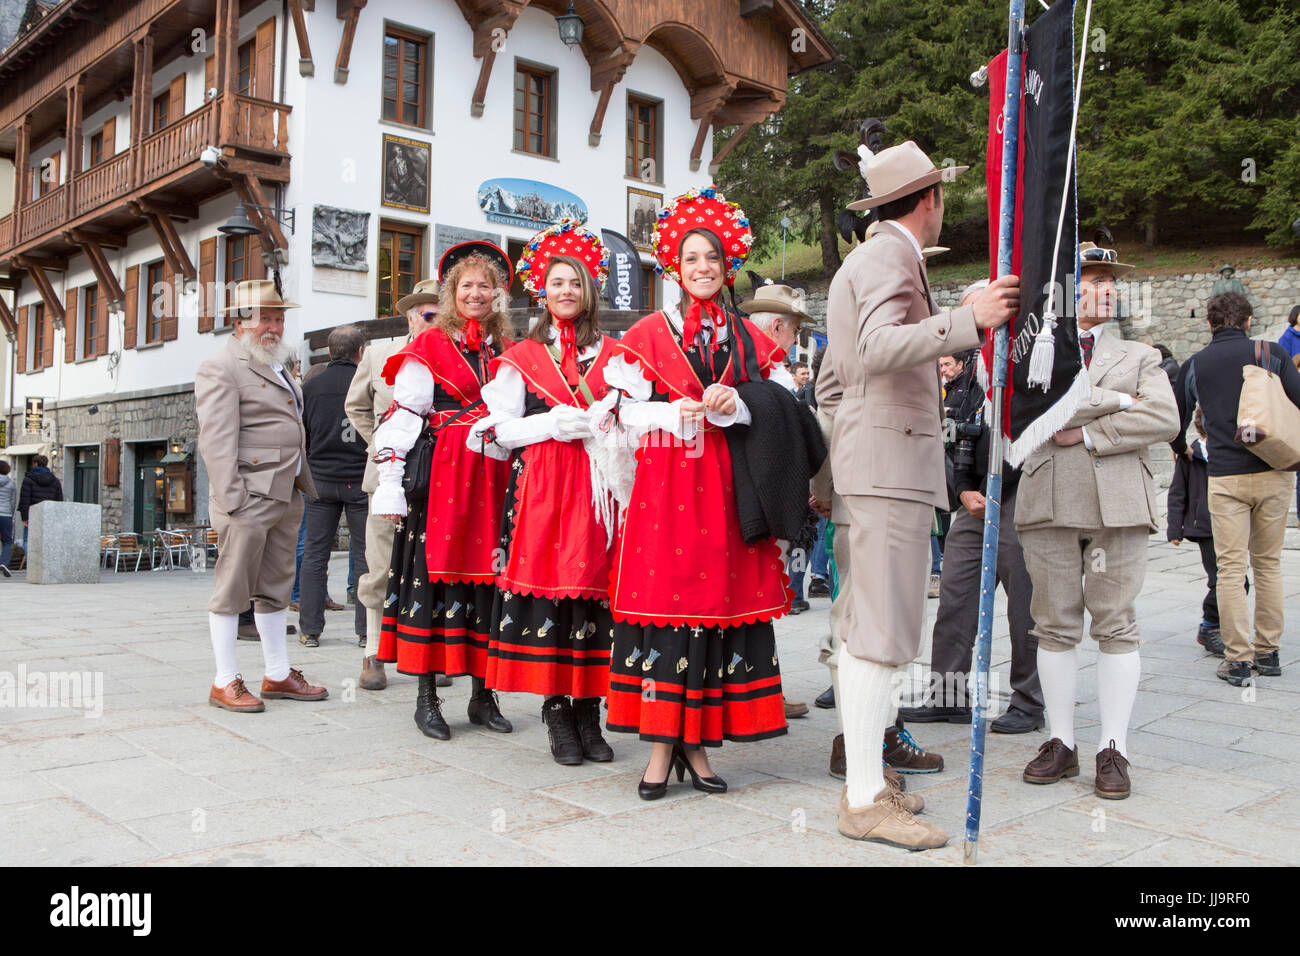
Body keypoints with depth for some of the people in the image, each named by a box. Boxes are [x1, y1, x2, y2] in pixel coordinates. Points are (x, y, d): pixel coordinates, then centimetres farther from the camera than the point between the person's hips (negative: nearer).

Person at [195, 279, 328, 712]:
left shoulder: (277, 368, 22)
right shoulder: (220, 369, -6)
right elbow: (218, 441, -14)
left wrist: (304, 486, 20)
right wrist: (231, 499, -20)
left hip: (285, 497, 9)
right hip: (248, 498, -9)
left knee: (275, 590, 13)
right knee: (232, 591, -1)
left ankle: (278, 675, 21)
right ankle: (225, 683, 6)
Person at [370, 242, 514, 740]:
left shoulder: (508, 351, 16)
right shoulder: (428, 347, 3)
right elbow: (402, 419, -2)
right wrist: (391, 486, -9)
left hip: (494, 479, 4)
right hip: (439, 479, -4)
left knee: (488, 576, 5)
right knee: (433, 574, -3)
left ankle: (483, 694, 15)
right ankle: (427, 698, 6)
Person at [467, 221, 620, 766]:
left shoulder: (614, 355, 16)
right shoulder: (523, 357, 12)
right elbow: (499, 430, 6)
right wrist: (552, 423, -8)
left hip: (598, 487, 1)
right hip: (540, 490, -1)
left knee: (594, 582, -3)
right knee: (545, 582, -7)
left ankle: (589, 711, 6)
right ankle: (558, 717, 2)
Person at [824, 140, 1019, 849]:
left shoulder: (860, 260, 25)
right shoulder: (891, 258, -7)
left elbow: (834, 373, 26)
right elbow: (880, 348, -25)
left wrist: (829, 471, 28)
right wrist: (969, 319, -32)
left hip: (867, 457, 11)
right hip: (891, 454, -11)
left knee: (864, 625, 11)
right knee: (885, 630, -11)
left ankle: (862, 780, 18)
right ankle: (866, 801, -8)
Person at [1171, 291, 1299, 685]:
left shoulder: (1194, 365, 7)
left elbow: (1175, 421, 16)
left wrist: (1182, 450, 36)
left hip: (1225, 477, -1)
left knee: (1231, 568, 2)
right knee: (1268, 563, 13)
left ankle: (1238, 659, 0)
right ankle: (1268, 652, 20)